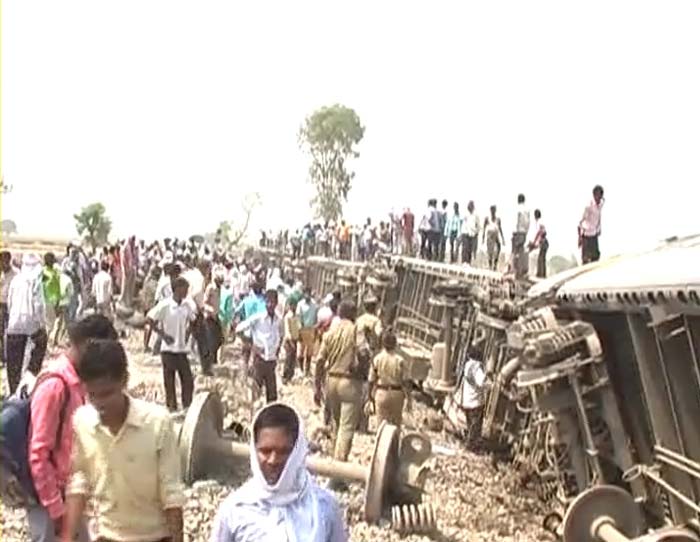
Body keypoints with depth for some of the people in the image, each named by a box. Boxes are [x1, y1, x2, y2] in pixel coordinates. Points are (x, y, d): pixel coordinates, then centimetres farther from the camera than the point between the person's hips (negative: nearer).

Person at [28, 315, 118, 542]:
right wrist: (55, 508, -18)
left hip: (66, 492, 9)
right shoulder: (54, 385, -22)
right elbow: (38, 454, -22)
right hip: (50, 500, -9)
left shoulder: (76, 381, 5)